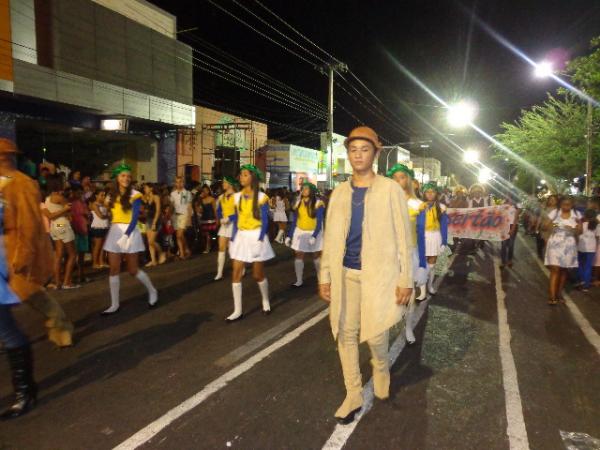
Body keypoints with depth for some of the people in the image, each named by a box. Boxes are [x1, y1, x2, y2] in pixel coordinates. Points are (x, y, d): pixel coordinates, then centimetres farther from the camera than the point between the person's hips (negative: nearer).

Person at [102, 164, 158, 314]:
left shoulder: (134, 195, -5)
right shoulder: (113, 195, 10)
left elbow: (135, 217, -12)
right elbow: (113, 214, 7)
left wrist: (126, 234, -20)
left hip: (130, 232, -5)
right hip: (115, 232, 5)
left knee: (133, 270, 1)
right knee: (114, 270, 3)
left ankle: (152, 291, 24)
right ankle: (114, 304, 10)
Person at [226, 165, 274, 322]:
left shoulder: (261, 197, -7)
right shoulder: (237, 197, 5)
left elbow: (265, 221, -8)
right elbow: (236, 219, 9)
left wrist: (260, 240, -15)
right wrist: (233, 238, 3)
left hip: (256, 236, -4)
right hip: (241, 237, 4)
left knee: (258, 274, 6)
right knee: (236, 274, -3)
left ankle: (266, 301, 32)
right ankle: (237, 310, 5)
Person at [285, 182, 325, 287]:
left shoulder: (318, 204, -10)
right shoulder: (298, 203, 2)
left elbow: (319, 222, -14)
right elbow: (294, 222, 5)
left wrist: (314, 236, -23)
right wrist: (289, 236, 1)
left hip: (314, 232, -3)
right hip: (300, 232, 3)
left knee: (316, 255, 9)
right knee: (299, 255, -2)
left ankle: (320, 278, 23)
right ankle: (299, 281, 3)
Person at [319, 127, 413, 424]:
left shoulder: (390, 190, -3)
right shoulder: (339, 193, 7)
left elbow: (403, 237, -4)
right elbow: (330, 238, 9)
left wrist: (406, 279, -8)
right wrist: (325, 276, 5)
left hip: (379, 274, -3)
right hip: (346, 274, 4)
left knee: (375, 335, -5)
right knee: (346, 335, 8)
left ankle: (381, 369, 32)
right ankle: (353, 396, 26)